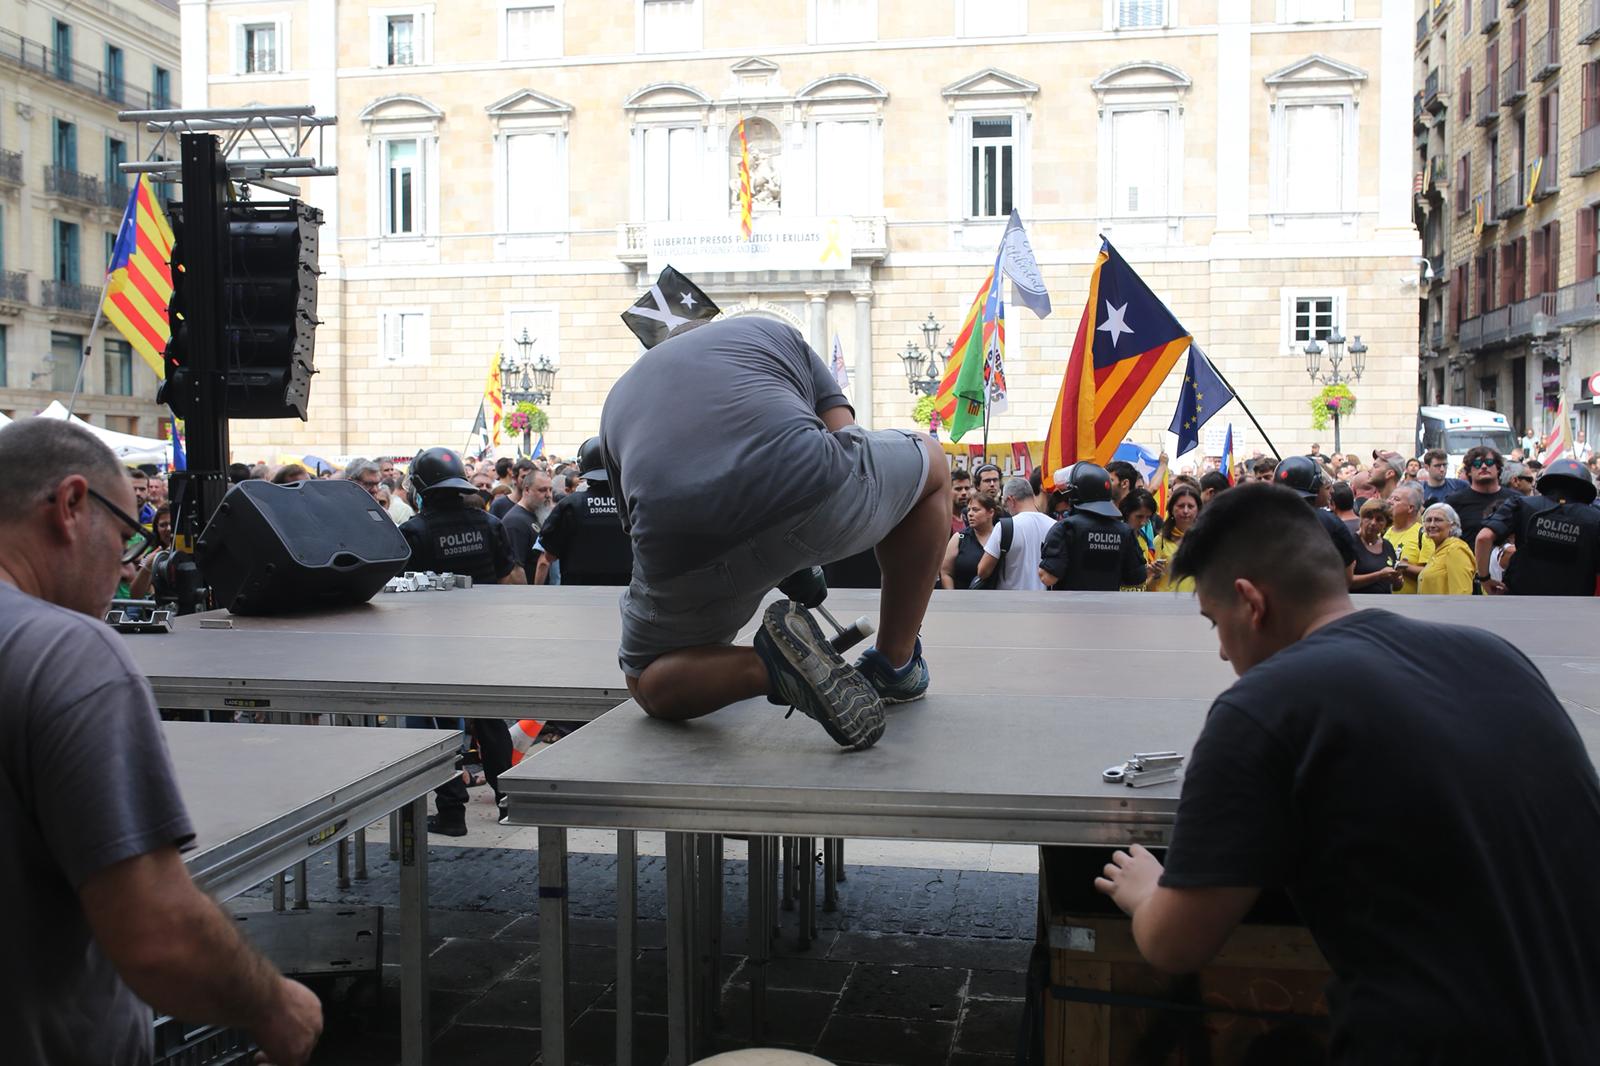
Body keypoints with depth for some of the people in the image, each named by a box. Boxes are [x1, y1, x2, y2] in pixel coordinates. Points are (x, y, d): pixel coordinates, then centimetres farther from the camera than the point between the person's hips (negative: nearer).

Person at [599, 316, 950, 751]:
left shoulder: (618, 400, 36)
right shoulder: (773, 332, 33)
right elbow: (845, 437, 24)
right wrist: (804, 567, 39)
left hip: (685, 562, 1)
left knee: (649, 685, 32)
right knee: (930, 458, 33)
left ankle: (770, 665, -2)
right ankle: (895, 664, 30)